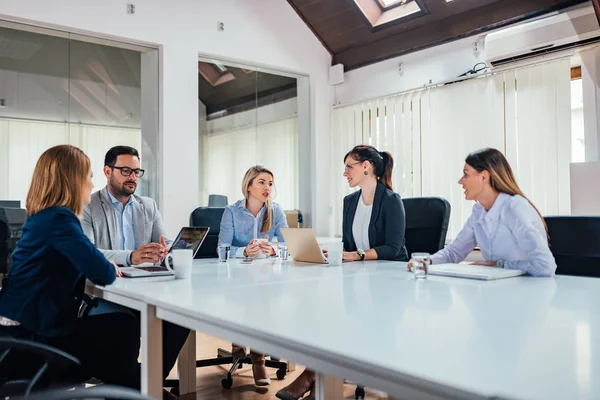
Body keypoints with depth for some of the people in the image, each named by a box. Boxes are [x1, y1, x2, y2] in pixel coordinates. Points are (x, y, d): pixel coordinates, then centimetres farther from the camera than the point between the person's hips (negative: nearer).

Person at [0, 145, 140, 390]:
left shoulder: (43, 216, 10)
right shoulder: (59, 218, -20)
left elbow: (85, 260, 19)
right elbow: (102, 274, -24)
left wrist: (103, 266, 0)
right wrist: (109, 268, -2)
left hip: (23, 328, 9)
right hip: (28, 338, -9)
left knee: (123, 326, 12)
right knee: (124, 332, 1)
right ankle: (131, 390, 23)